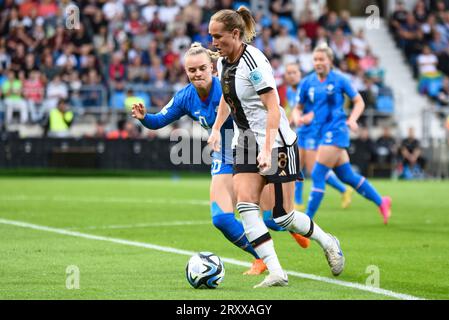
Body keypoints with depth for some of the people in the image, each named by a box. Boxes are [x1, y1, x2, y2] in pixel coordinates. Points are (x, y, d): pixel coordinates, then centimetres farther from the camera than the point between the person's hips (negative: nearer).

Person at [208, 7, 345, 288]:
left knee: (283, 216, -2)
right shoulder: (223, 62, 6)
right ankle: (276, 273, -12)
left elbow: (273, 109, -23)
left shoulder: (253, 62, -20)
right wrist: (216, 129, 13)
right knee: (245, 205, -12)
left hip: (276, 143, -8)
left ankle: (327, 242, 26)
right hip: (246, 144, 8)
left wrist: (266, 149, -30)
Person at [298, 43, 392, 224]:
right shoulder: (307, 82, 8)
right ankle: (381, 202, 27)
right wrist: (303, 117, -8)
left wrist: (352, 119, -13)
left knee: (317, 175, -12)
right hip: (322, 133, 6)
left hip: (335, 132, -6)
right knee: (347, 176, 12)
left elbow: (359, 102, 3)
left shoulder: (339, 80, -4)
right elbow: (298, 108, 14)